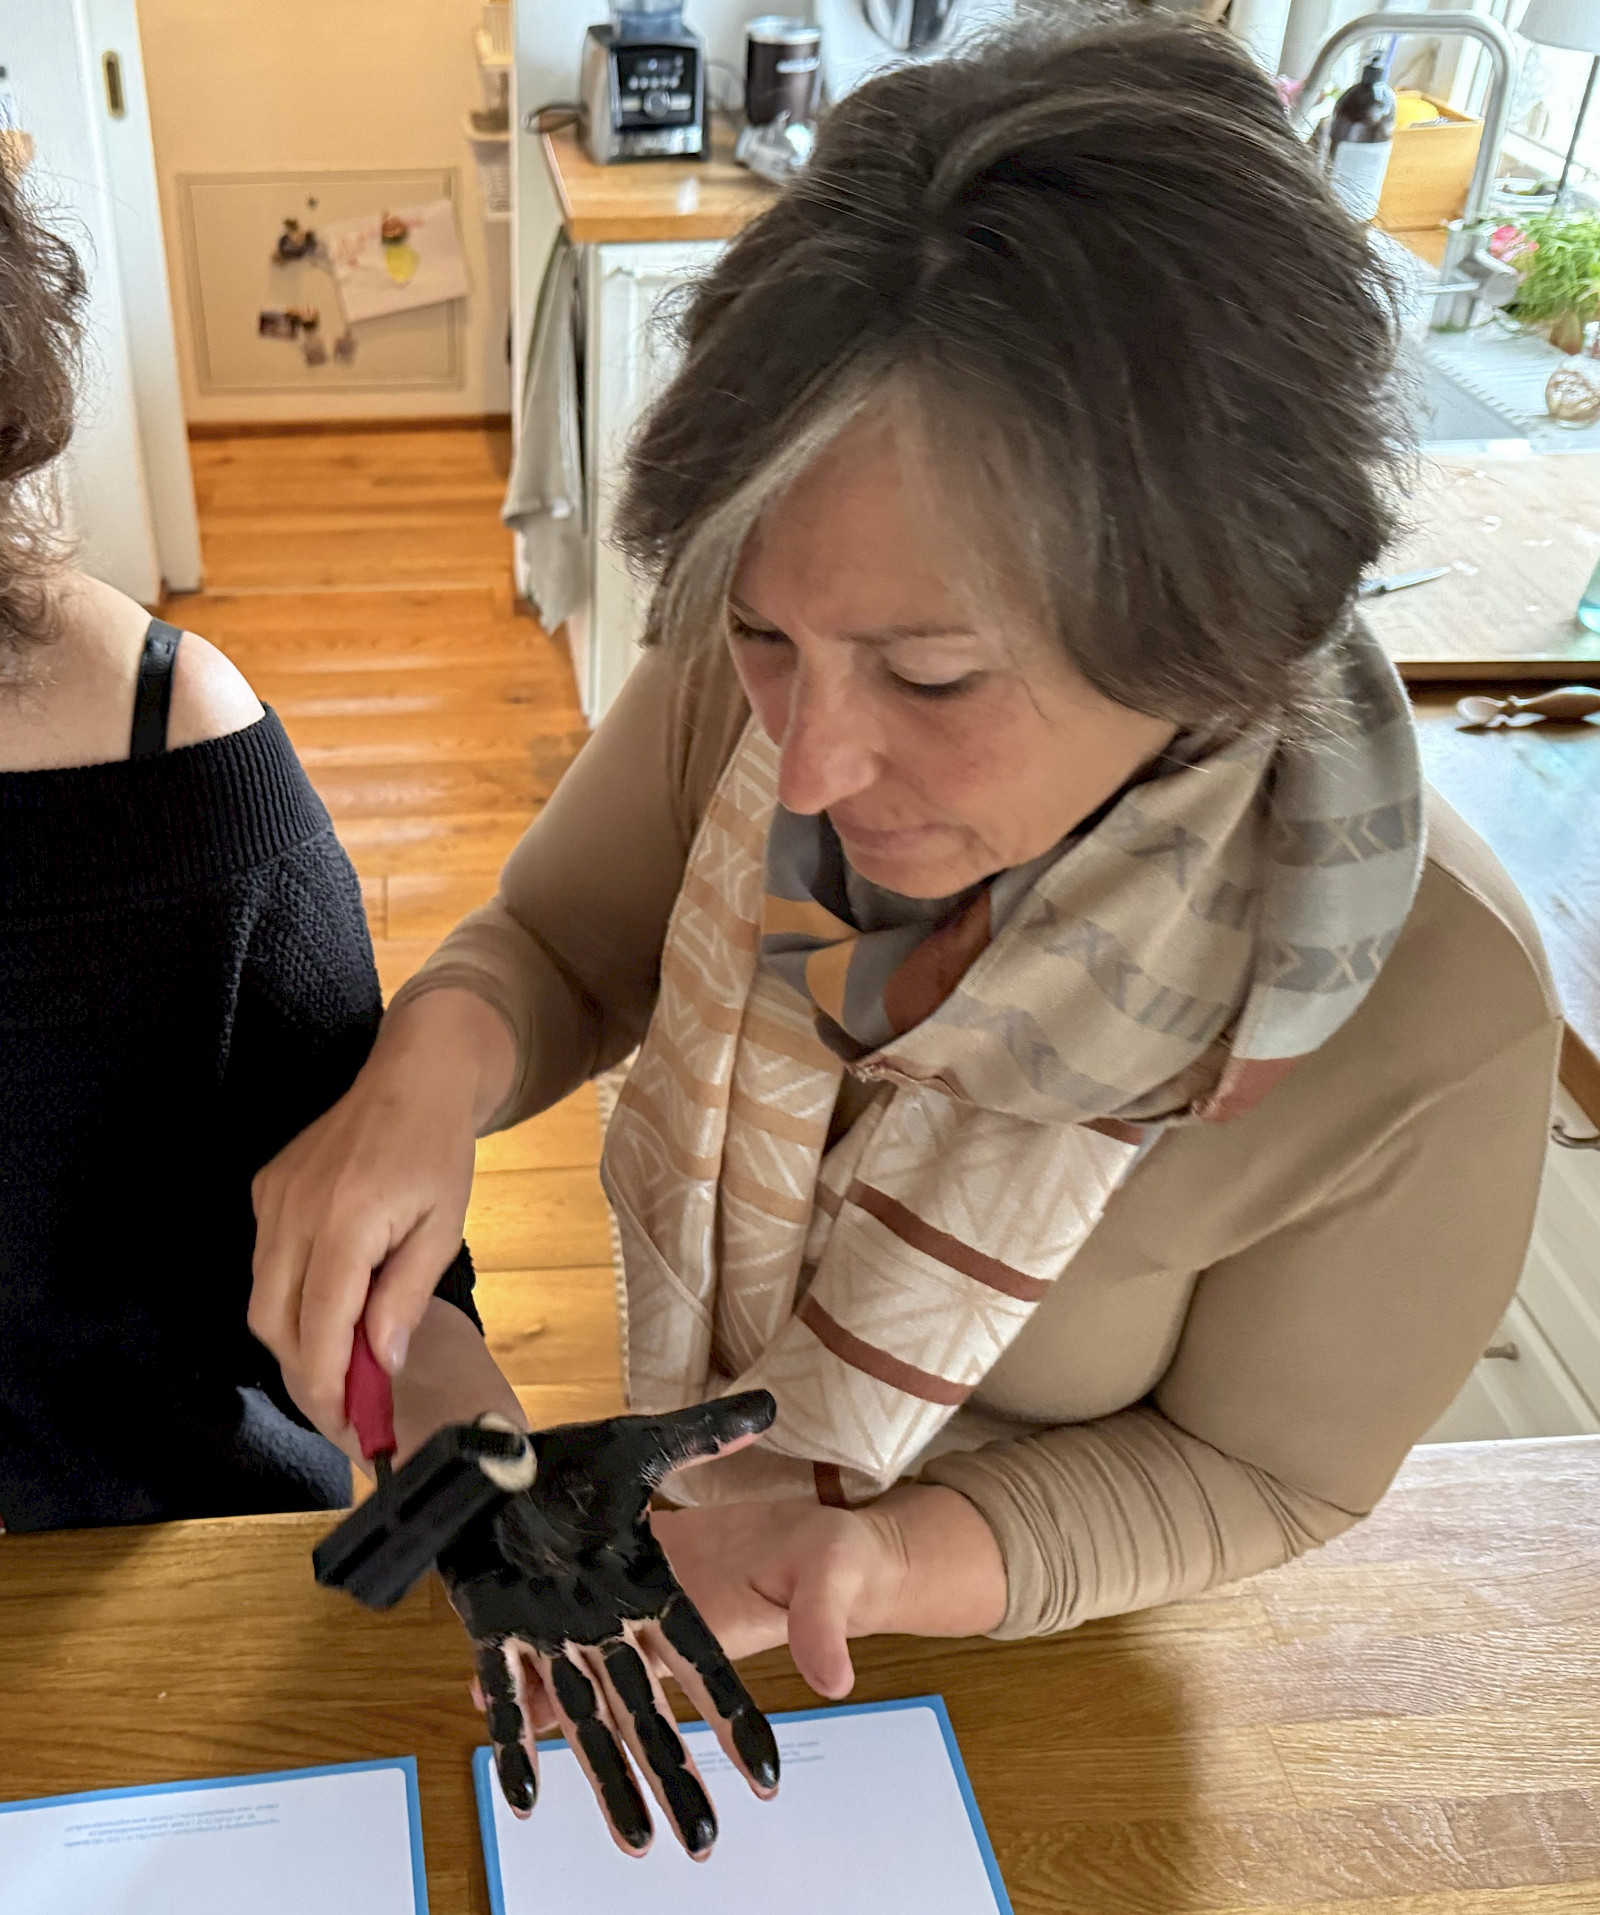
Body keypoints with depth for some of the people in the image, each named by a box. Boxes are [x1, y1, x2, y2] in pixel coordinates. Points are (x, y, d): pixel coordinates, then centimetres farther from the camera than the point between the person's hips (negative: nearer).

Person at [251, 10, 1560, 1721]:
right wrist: (434, 1068, -34)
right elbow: (558, 948, -11)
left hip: (1029, 1645, -2)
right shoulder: (743, 675, -28)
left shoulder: (1424, 1025, -37)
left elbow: (1257, 1471, -20)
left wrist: (897, 1563, -37)